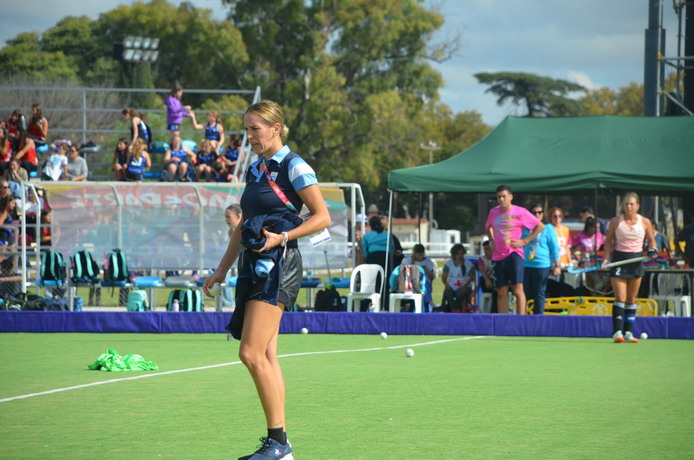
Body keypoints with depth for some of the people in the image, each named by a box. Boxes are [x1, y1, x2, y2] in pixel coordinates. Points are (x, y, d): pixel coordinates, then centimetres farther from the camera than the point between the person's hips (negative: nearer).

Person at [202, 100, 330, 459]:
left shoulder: (293, 167, -7)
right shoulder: (254, 170, 17)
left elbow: (322, 217, -9)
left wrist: (282, 237, -19)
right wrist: (222, 269, 21)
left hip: (280, 265, -9)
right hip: (254, 265, 9)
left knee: (252, 353, -15)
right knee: (265, 356, 5)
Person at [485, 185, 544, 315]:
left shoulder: (520, 212, -5)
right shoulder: (493, 212, 10)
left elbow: (540, 226, -3)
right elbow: (488, 227, 30)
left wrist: (525, 241, -8)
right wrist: (492, 241, 12)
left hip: (514, 254, -5)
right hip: (498, 255, 5)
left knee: (517, 289, -12)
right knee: (501, 292, 5)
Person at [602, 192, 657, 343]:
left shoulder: (645, 222, 0)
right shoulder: (616, 221, -3)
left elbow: (651, 240, 12)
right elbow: (609, 240, 5)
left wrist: (652, 250, -9)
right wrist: (607, 257, -7)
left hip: (636, 260, 2)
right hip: (619, 259, -2)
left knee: (632, 299, 6)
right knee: (620, 298, -10)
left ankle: (628, 332, 11)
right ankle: (617, 332, -12)